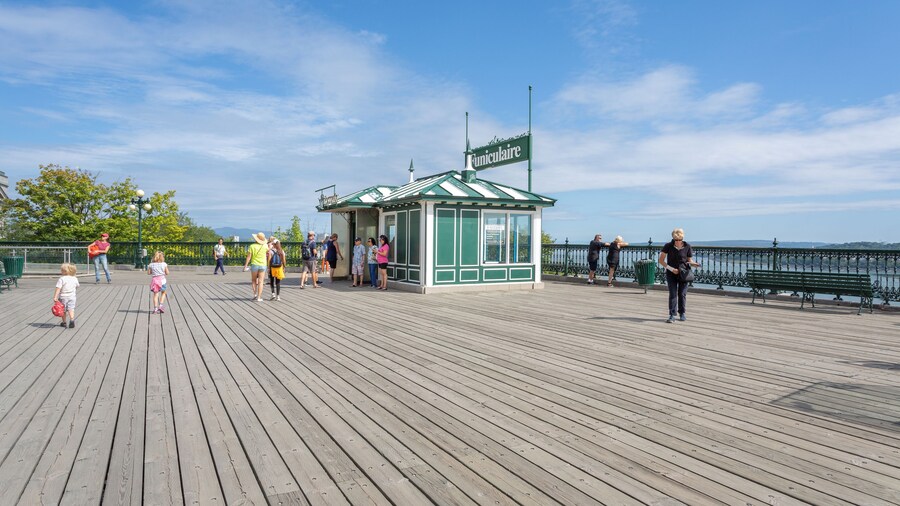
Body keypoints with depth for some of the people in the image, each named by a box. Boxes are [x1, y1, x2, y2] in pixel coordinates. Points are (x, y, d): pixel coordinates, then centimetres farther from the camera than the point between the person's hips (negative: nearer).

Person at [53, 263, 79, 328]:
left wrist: (55, 297, -18)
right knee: (71, 309, -1)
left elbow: (58, 289, -19)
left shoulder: (61, 279, -14)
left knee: (63, 310, 12)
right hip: (72, 297, 3)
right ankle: (72, 320, -23)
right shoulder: (75, 279, 2)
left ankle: (64, 322, 21)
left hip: (63, 297, -3)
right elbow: (77, 287, 17)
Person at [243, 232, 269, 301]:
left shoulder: (252, 246, -8)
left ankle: (255, 294, 6)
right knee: (260, 282, 1)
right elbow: (268, 249, 20)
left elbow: (248, 257, -10)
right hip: (262, 265, 1)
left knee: (254, 280, 17)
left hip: (254, 264, -1)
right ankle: (259, 297, -3)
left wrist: (245, 266, -6)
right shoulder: (264, 246, -4)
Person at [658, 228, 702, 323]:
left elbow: (690, 260, 7)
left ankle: (682, 313, 21)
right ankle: (672, 316, -7)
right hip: (671, 273, -1)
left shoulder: (687, 247, -3)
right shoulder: (668, 246, -7)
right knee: (673, 294, -7)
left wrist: (694, 264, -16)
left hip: (683, 273, 1)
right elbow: (661, 260, -5)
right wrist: (671, 268, -14)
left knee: (682, 294, 4)